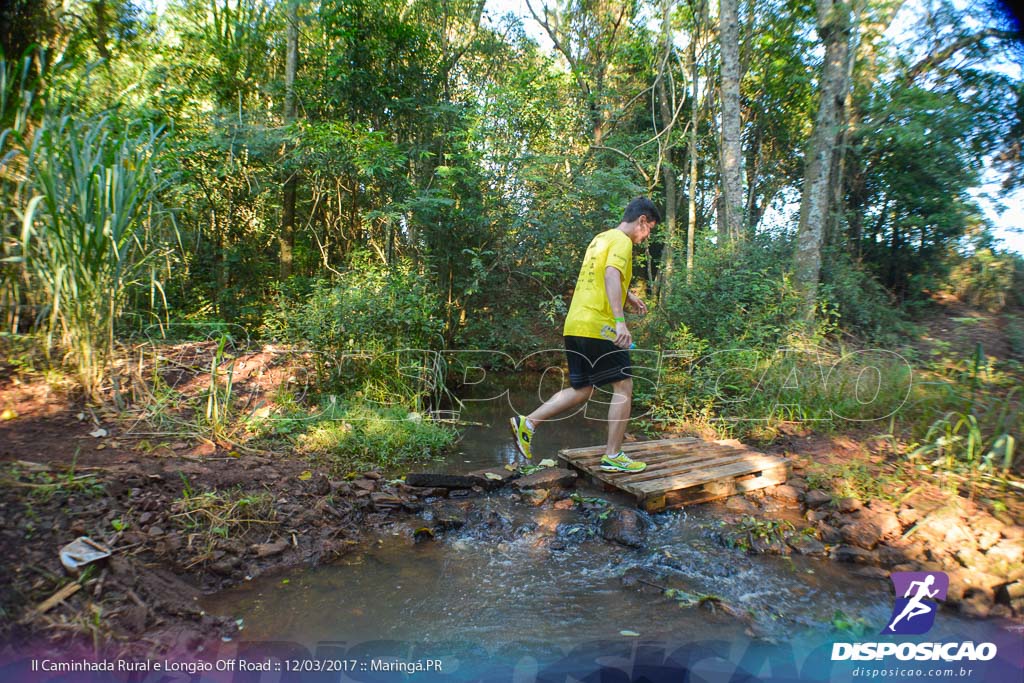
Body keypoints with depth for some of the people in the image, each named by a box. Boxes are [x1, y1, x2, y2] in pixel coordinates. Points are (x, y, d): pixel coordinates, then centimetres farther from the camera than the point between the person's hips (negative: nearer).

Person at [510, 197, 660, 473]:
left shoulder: (601, 238, 23)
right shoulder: (622, 241, -6)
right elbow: (611, 276, -24)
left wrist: (629, 296, 46)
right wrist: (620, 321, -34)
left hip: (575, 326, 9)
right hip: (598, 327, -9)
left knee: (582, 391, 15)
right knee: (623, 386, 1)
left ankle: (527, 423, 9)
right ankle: (613, 456, 4)